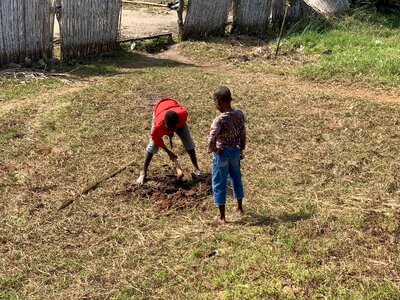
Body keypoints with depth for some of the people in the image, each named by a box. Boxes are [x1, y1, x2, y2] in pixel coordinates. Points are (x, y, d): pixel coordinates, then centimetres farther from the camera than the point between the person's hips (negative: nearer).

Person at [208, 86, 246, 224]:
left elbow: (211, 140, -34)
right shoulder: (239, 114, -7)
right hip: (235, 151, 6)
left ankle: (221, 216, 17)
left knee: (219, 184, 9)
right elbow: (243, 134, 4)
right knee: (236, 179, 25)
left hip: (221, 154, -6)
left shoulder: (219, 120, -25)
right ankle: (240, 208, 42)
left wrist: (211, 150, -13)